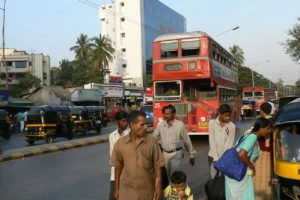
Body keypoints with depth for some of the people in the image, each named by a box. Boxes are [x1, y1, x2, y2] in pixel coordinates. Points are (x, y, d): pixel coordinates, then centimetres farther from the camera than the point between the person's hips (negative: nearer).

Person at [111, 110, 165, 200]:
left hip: (148, 191, 0)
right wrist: (117, 188, 8)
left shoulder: (151, 141, -7)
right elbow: (118, 167, 4)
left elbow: (157, 166, -3)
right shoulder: (120, 143, -5)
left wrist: (159, 187, -5)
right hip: (127, 191, 0)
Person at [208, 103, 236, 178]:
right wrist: (216, 158, -11)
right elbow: (211, 141, -7)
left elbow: (229, 144, -6)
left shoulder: (232, 126, -5)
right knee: (214, 178, 6)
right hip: (213, 156, 0)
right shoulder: (212, 123, -5)